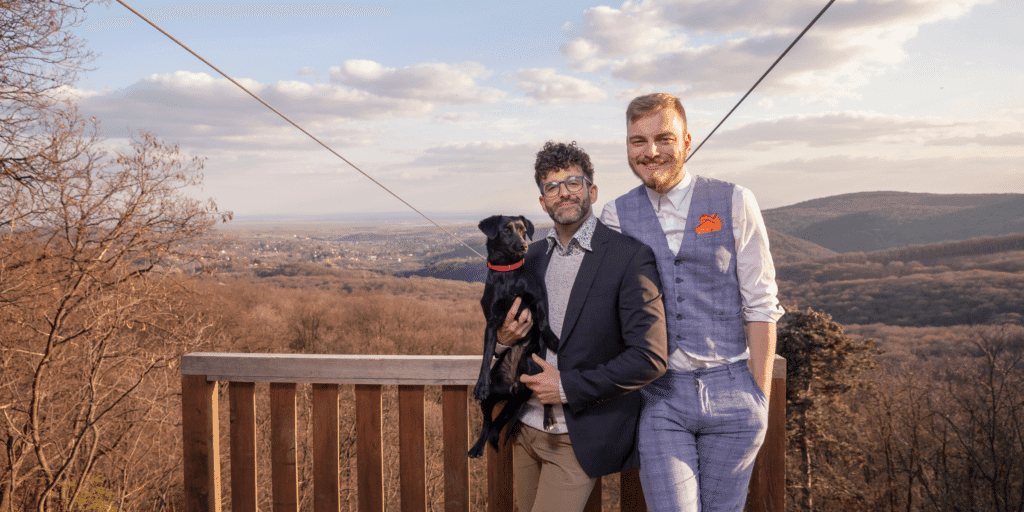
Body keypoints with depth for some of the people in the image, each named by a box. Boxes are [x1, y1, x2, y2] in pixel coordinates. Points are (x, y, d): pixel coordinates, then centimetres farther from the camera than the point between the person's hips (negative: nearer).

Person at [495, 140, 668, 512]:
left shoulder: (630, 258, -13)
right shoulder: (532, 256, 7)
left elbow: (650, 358, -17)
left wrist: (568, 387, -16)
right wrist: (503, 339, -6)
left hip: (578, 440, -6)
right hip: (526, 429, 6)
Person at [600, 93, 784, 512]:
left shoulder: (734, 203, -1)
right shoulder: (616, 217, 3)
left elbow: (761, 304, -1)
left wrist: (761, 394, -3)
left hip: (730, 392, 0)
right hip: (658, 398, 1)